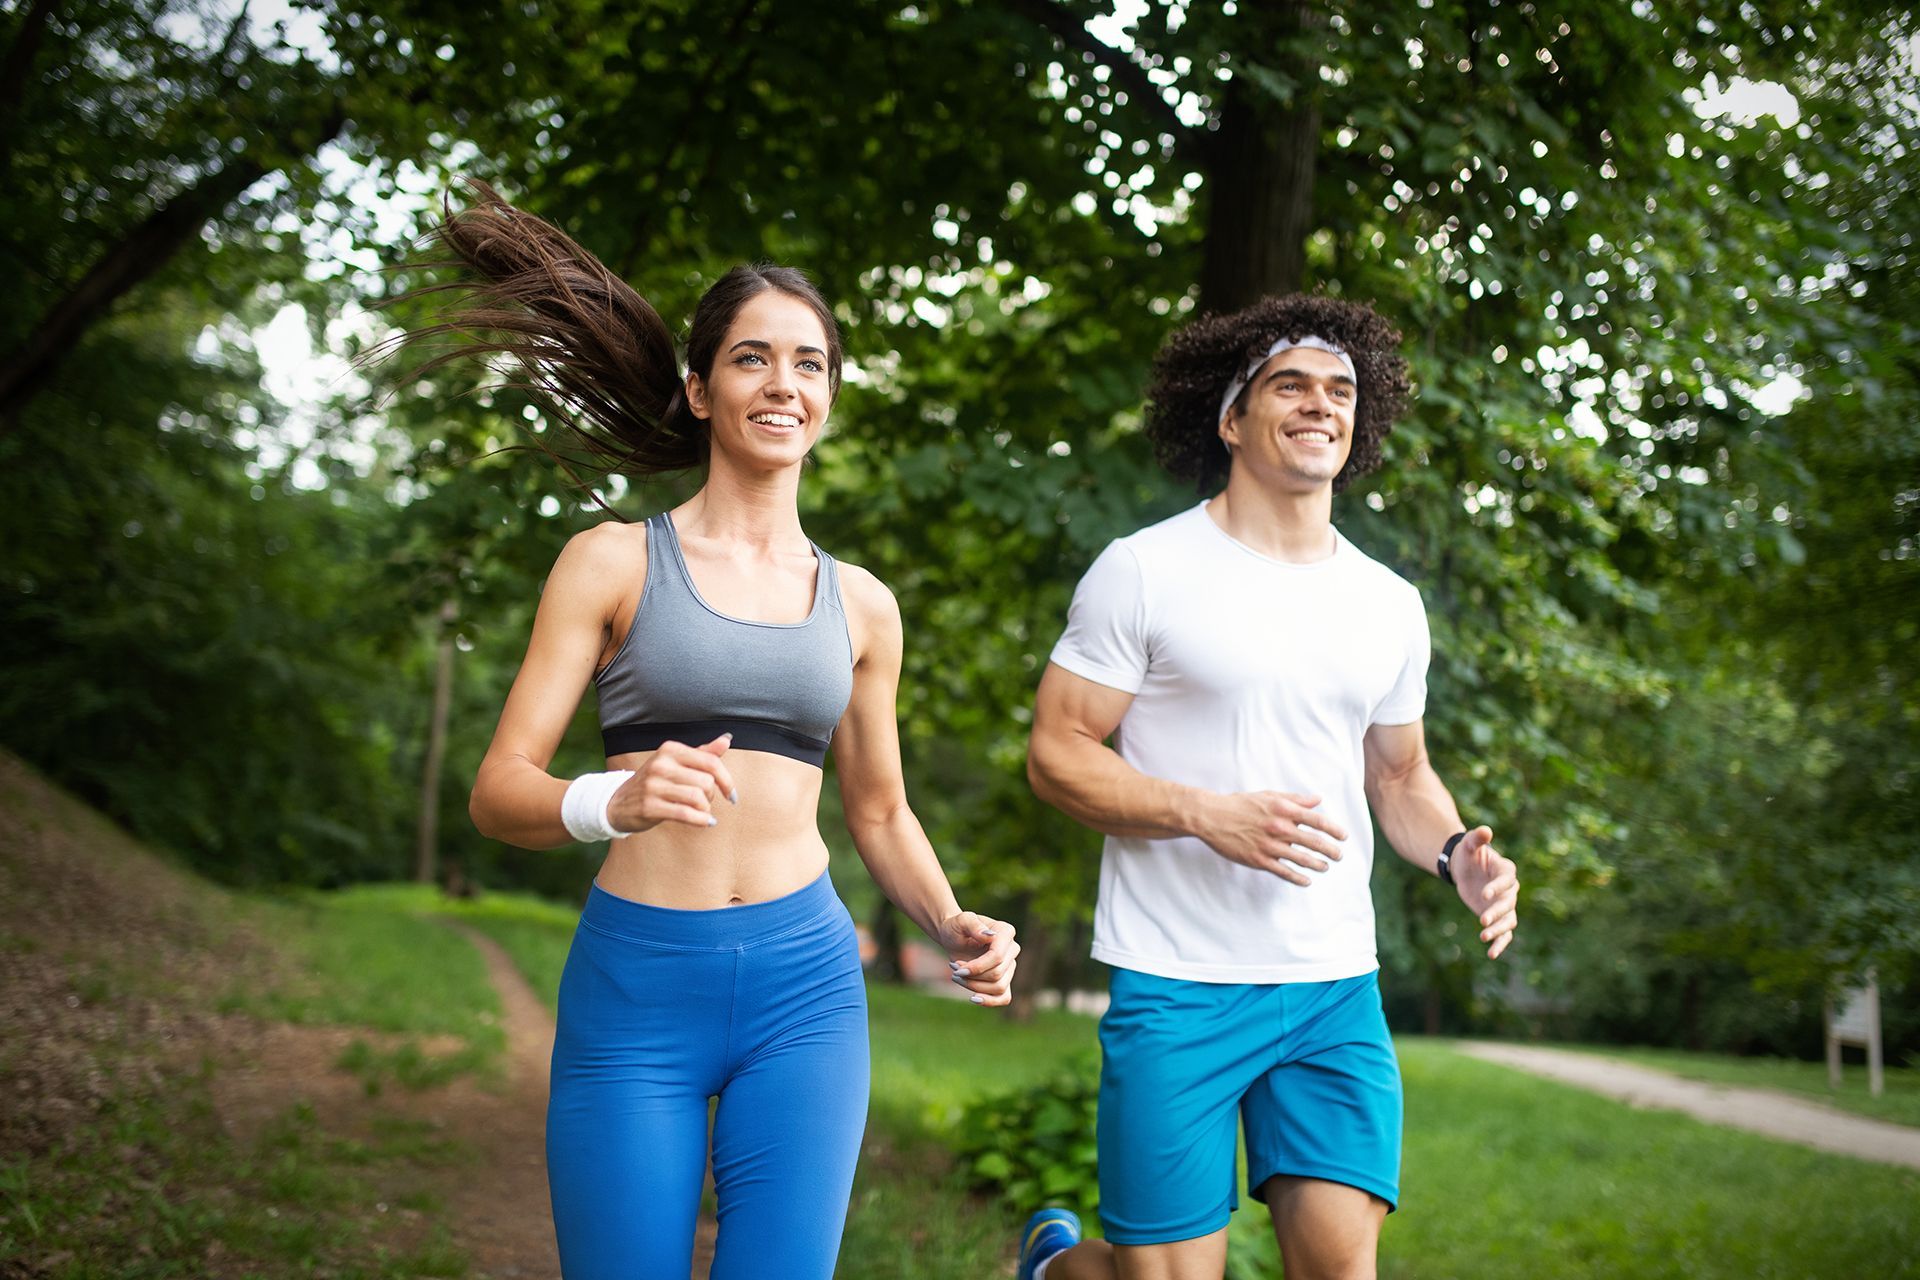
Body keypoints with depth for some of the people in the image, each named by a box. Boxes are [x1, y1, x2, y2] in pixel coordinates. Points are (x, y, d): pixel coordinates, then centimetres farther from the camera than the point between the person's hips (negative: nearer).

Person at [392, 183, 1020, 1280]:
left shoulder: (862, 604, 11)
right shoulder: (613, 562, 1)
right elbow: (498, 790, -3)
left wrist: (955, 925, 2)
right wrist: (613, 801, -24)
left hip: (806, 984, 2)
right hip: (635, 984, -2)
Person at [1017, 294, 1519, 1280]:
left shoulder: (1389, 605, 11)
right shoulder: (1144, 572, -4)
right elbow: (1055, 755, -5)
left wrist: (1456, 852, 0)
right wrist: (1207, 814, -18)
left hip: (1336, 988, 5)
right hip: (1178, 987, -4)